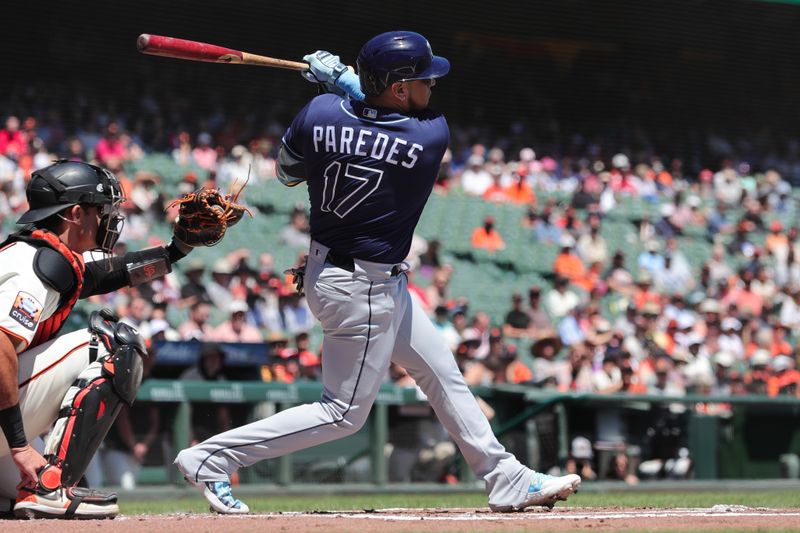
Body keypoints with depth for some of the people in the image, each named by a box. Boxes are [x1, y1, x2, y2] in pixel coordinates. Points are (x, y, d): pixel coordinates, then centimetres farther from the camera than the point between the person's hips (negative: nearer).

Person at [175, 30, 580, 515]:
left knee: (444, 374, 16)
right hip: (363, 291, -8)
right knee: (345, 413, 4)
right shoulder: (433, 138, -21)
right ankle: (211, 459, 2)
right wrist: (348, 81, -1)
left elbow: (286, 173, 8)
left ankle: (507, 480, 26)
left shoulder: (321, 113, -10)